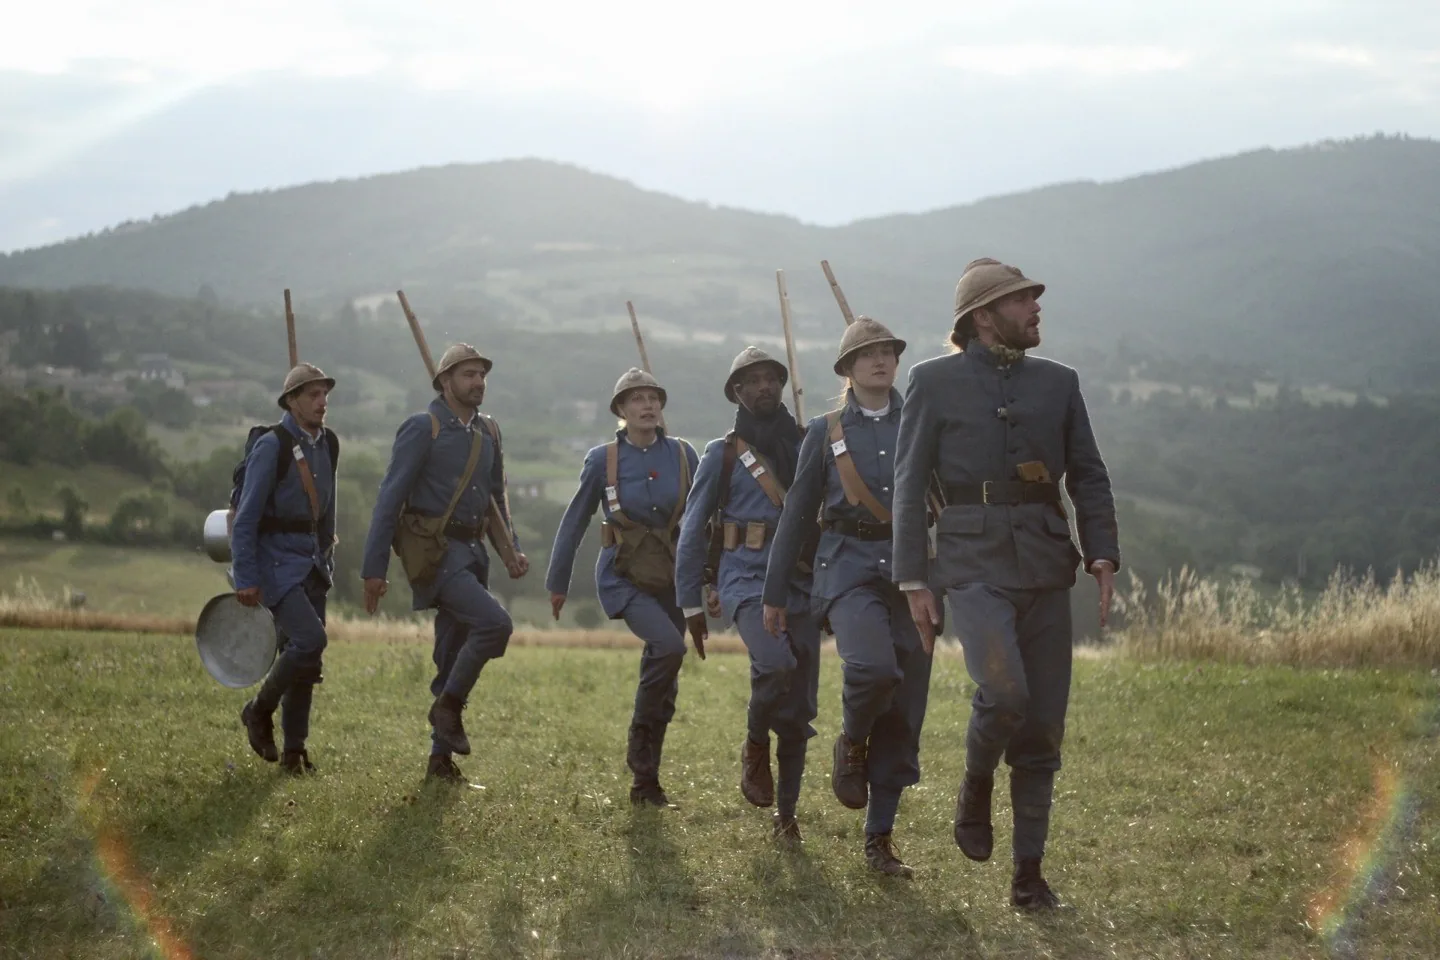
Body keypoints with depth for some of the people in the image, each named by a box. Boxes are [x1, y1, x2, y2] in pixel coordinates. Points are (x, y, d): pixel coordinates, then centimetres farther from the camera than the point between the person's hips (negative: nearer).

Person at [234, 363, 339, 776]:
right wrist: (245, 579, -16)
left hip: (312, 560, 7)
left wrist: (328, 561, 21)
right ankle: (259, 710, 3)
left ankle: (294, 749, 15)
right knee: (309, 639, -20)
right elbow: (246, 516, -13)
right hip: (276, 558, -7)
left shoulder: (328, 444, 9)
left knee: (304, 654, 7)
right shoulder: (272, 445, -13)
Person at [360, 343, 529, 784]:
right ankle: (448, 706, -5)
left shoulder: (488, 432, 12)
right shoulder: (421, 429, -8)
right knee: (495, 623, -23)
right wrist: (375, 568, -14)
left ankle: (441, 758, 17)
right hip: (434, 552, -7)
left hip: (472, 552, 7)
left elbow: (496, 499, 23)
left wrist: (511, 550, 8)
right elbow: (390, 499, -10)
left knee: (453, 658, 9)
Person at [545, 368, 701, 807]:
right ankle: (640, 739, -8)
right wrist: (557, 582, 7)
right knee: (669, 645, -28)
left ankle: (645, 782, 19)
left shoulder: (683, 455, 1)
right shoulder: (603, 459, -4)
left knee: (664, 683, 6)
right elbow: (574, 522, 4)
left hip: (672, 577, 3)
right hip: (624, 577, -3)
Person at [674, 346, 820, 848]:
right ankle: (755, 748, -2)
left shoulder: (806, 448, 15)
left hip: (801, 584, 3)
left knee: (800, 708, 2)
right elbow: (692, 531, 6)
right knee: (776, 664, -30)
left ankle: (786, 815, 15)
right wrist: (689, 603, 2)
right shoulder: (722, 454, 6)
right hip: (747, 577, -3)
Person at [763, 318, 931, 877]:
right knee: (874, 665, -30)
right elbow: (798, 515, 12)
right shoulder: (826, 432, 10)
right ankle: (851, 742, 2)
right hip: (850, 564, -2)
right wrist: (774, 593, 10)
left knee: (904, 711, 0)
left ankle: (879, 838, 10)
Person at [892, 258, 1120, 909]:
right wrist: (913, 581, -3)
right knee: (1003, 690, -25)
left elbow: (1088, 477, 14)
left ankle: (1029, 872, 13)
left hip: (1045, 567, 4)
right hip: (975, 564, -4)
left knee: (1043, 724, 3)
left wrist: (1103, 556, 0)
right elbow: (909, 485, 2)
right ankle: (974, 793, 5)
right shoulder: (935, 382, 4)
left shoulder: (1058, 383, 14)